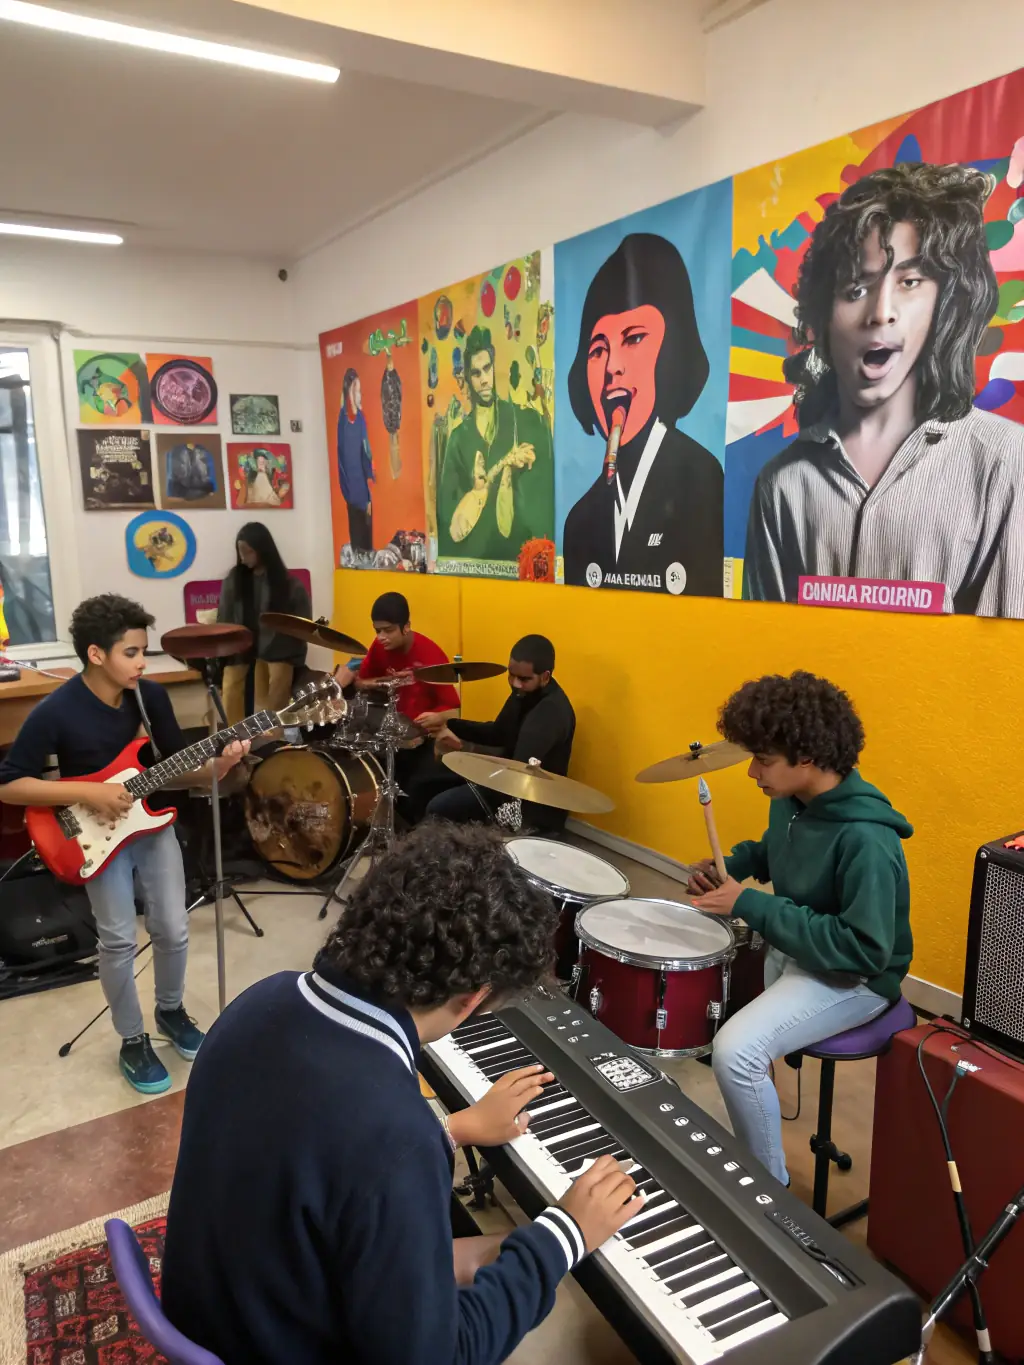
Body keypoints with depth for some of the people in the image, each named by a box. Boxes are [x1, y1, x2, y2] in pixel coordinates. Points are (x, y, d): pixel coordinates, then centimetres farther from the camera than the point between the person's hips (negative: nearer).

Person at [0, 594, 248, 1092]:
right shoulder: (55, 712, -20)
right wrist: (90, 794, -25)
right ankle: (133, 1041, 18)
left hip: (152, 822, 4)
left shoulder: (150, 696, -7)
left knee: (173, 930, 5)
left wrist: (218, 766, -19)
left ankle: (171, 1011, 33)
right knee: (119, 941, -5)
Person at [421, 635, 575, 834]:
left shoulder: (552, 711, -30)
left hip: (532, 801, -10)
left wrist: (463, 748, -36)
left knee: (439, 808, -15)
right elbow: (498, 733, 10)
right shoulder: (524, 692, 0)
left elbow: (521, 769, -38)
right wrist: (449, 725, -4)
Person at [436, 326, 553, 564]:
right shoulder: (459, 437, 9)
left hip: (519, 543, 0)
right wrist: (477, 492, -12)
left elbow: (544, 482, 0)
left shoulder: (526, 420, 7)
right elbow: (446, 507, 3)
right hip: (474, 548, 1)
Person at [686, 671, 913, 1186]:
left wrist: (751, 906, -30)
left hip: (851, 978, -9)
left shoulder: (866, 840, -31)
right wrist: (729, 866, -4)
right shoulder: (792, 801, -4)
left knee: (736, 1050, -27)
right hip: (787, 949, 9)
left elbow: (866, 949, -32)